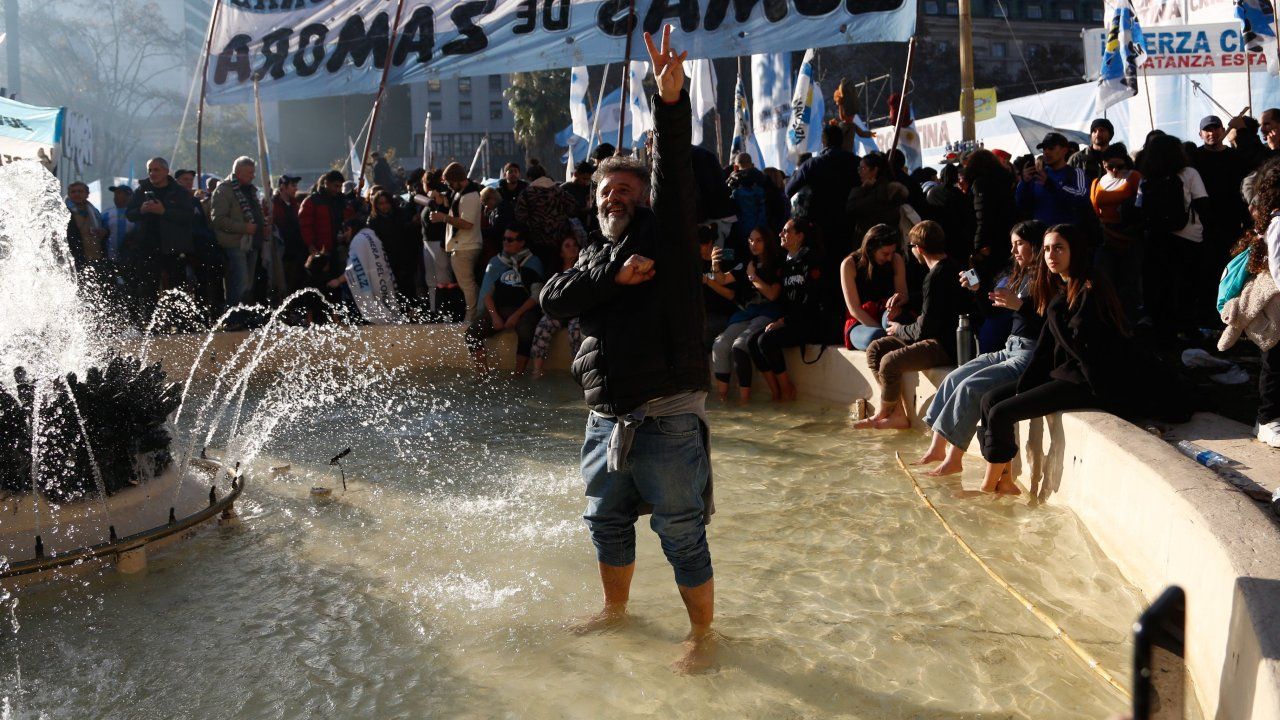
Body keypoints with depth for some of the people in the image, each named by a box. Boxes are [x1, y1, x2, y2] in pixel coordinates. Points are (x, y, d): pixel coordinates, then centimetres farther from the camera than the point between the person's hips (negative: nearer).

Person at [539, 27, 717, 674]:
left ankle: (702, 635, 17)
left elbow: (675, 173, -17)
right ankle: (615, 609, 42)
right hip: (607, 419, 7)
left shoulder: (663, 235, 0)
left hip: (668, 418, -6)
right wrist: (614, 276, -15)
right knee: (607, 521, 21)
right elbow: (553, 299, -2)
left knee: (682, 533, 1)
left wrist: (671, 100, -31)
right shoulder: (593, 255, 16)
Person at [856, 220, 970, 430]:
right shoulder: (952, 267, 12)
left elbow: (924, 330, -18)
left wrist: (899, 330, 1)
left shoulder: (937, 276, -19)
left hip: (945, 346, -11)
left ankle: (883, 413, 4)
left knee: (890, 362, -25)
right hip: (936, 337, 11)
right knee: (875, 350, 4)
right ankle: (898, 414, -2)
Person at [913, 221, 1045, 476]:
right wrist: (977, 290, 8)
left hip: (1031, 354, -9)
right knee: (953, 378, -2)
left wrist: (1020, 306, -27)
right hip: (1010, 349, 9)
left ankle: (954, 459, -14)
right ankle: (937, 448, 0)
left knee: (970, 387, -22)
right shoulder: (1020, 276, 15)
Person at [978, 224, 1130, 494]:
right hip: (1066, 372, 10)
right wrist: (1021, 388, 3)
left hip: (1091, 384, -10)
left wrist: (1054, 311, -16)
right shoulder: (1060, 288, 13)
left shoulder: (1089, 289, -15)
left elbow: (1081, 348, -22)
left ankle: (989, 486, 0)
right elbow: (1045, 346, 11)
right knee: (991, 398, 1)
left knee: (1001, 413, -17)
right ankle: (1004, 481, 1)